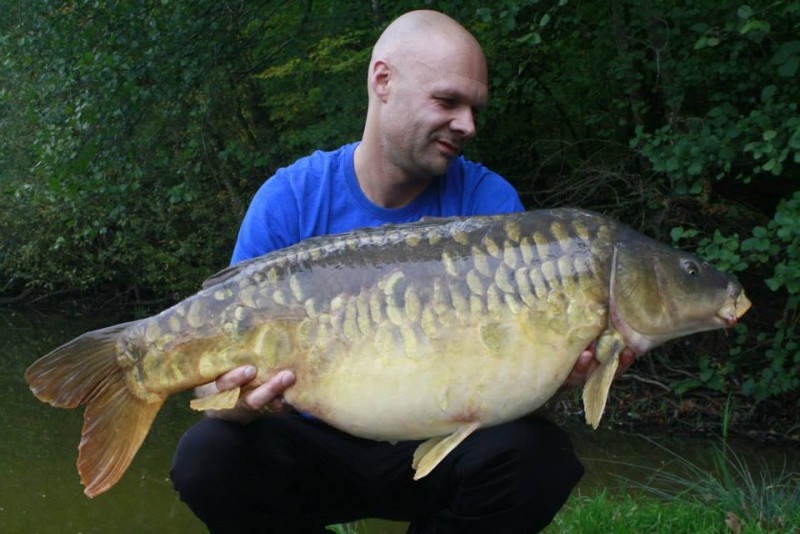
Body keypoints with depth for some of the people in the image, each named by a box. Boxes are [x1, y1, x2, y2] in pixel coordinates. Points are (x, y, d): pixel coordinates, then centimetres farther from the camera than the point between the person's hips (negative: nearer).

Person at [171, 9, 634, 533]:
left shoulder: (488, 200, -8)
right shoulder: (290, 200, -9)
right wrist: (233, 399, -38)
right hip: (320, 443, 0)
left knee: (537, 453, -29)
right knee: (207, 455, -28)